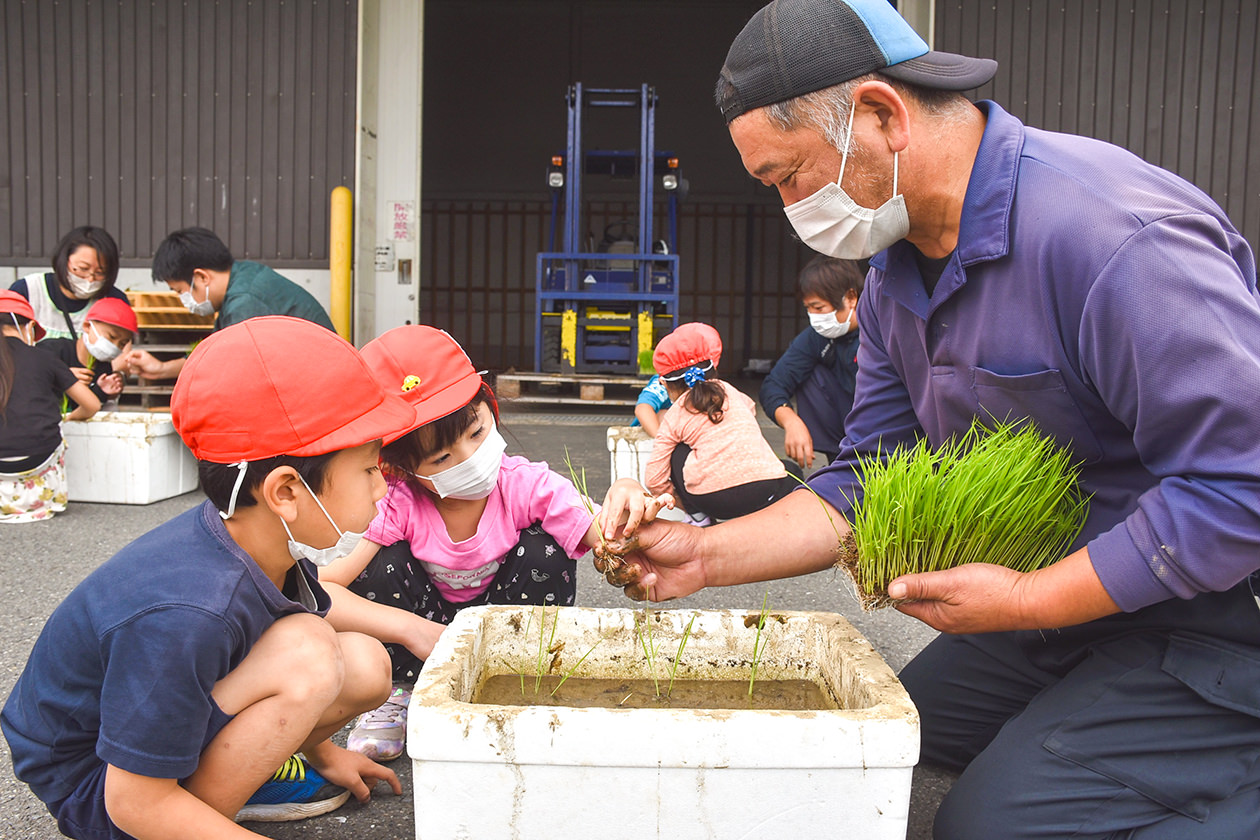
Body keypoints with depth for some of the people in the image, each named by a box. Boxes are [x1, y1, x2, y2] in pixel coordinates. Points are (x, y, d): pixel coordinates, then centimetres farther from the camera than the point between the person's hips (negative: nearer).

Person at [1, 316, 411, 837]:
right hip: (99, 788, -8)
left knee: (365, 667, -8)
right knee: (309, 652, -30)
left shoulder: (268, 545, -10)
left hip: (172, 730, 9)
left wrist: (321, 752, 21)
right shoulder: (183, 617, -37)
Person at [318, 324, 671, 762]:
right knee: (384, 566, -27)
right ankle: (397, 693, -1)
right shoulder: (400, 505, -24)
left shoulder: (529, 485, -24)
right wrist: (410, 628, -38)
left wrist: (626, 508, -57)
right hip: (429, 635, 0)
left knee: (544, 552, -27)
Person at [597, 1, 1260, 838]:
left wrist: (1026, 600, -23)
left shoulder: (1117, 235, -27)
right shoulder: (895, 280, 3)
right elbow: (867, 484, 5)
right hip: (1055, 609, 8)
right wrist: (707, 554, -6)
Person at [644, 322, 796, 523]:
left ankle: (698, 517, 19)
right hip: (768, 491, 3)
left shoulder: (673, 417, 13)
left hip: (712, 500, -3)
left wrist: (686, 502, 26)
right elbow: (750, 408, 48)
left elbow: (655, 482, 9)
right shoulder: (727, 390, 22)